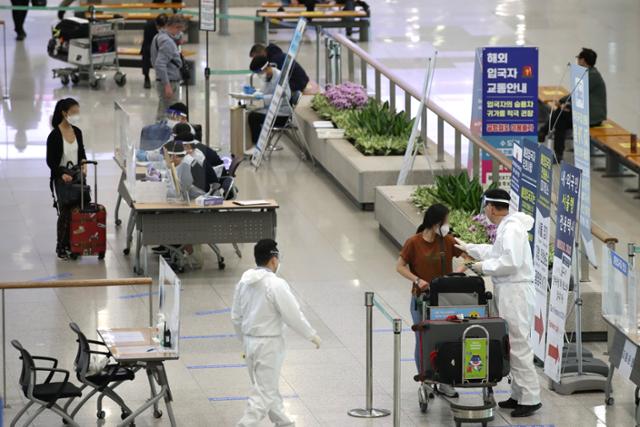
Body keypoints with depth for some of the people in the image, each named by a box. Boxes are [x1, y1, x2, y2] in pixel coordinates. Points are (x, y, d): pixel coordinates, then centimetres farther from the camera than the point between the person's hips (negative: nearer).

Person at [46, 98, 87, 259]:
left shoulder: (77, 132, 4)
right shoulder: (55, 135, -14)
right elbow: (50, 161, -12)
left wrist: (83, 163, -6)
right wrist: (62, 174, -24)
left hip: (76, 176, 5)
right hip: (61, 178, -5)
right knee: (65, 211, -6)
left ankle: (70, 243, 15)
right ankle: (61, 247, 5)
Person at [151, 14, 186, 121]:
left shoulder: (159, 37, 12)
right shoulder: (167, 42, -18)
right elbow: (160, 65, -25)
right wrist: (167, 85, -26)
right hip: (169, 82, -10)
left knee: (162, 114, 16)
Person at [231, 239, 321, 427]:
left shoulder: (244, 282, 2)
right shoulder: (276, 284, -20)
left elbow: (236, 317, 10)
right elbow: (293, 315, -16)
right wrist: (312, 336, -2)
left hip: (249, 341, 8)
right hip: (269, 344, -8)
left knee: (269, 388, 22)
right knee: (264, 393, -3)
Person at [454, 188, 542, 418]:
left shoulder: (512, 228, -15)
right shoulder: (505, 227, 16)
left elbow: (511, 261, -26)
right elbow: (495, 252, 34)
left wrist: (484, 267, -13)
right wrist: (467, 248, 38)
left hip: (516, 293, -11)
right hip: (507, 293, 11)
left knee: (519, 346, -9)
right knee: (512, 345, 14)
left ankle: (530, 398, -7)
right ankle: (518, 395, 20)